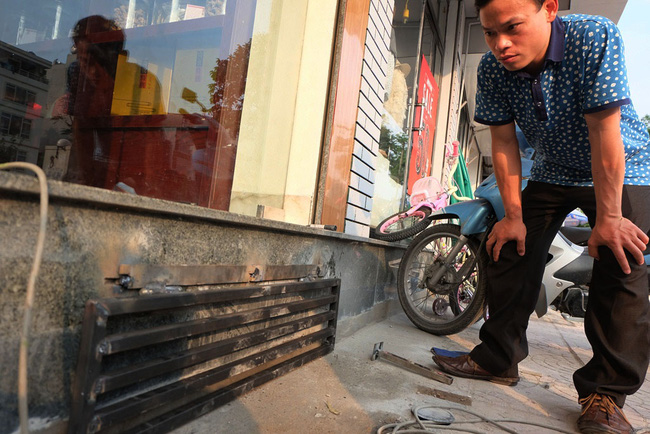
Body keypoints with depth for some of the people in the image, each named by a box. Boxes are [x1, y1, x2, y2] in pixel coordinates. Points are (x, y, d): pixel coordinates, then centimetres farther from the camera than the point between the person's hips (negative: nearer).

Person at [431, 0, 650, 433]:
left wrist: (607, 218, -27)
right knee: (509, 250, -3)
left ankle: (606, 392, -4)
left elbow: (603, 133, -29)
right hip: (552, 173, 4)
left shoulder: (595, 37, -26)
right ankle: (498, 358, 10)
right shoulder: (492, 69, -15)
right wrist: (514, 215, -13)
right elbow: (504, 142, -12)